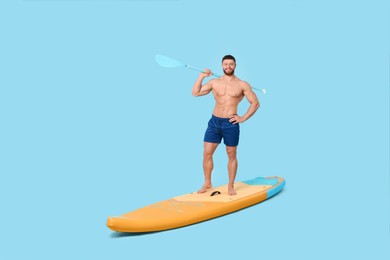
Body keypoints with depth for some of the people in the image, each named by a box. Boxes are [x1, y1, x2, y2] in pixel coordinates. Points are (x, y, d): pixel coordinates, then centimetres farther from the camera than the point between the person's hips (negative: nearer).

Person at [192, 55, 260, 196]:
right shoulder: (214, 82, 7)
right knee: (207, 153, 1)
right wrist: (202, 76, -2)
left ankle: (231, 186, 18)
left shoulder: (242, 85, 1)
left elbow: (255, 103, 2)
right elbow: (195, 92, 4)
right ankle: (207, 183, 17)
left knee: (232, 155, 7)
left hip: (231, 124, -2)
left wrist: (243, 118, -6)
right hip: (214, 121, 2)